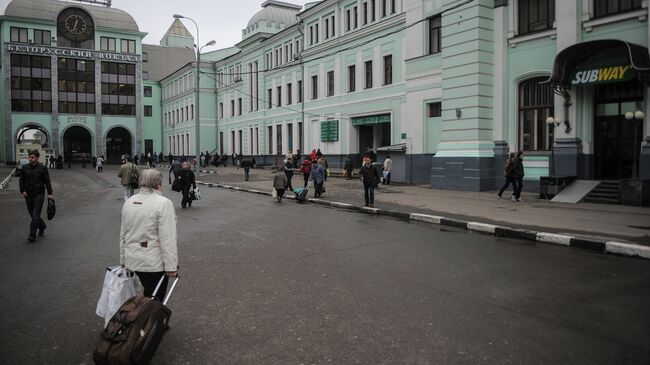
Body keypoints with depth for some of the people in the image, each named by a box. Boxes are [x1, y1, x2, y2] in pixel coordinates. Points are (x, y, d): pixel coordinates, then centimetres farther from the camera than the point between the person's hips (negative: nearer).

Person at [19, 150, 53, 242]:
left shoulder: (42, 168, -3)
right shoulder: (25, 168, 6)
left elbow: (47, 181, -2)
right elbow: (21, 180, 12)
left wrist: (50, 193, -6)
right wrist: (22, 191, -1)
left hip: (39, 194, -4)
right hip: (28, 195, 5)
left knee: (35, 215, -8)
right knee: (32, 214, 12)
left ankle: (32, 235, -5)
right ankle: (42, 226, 36)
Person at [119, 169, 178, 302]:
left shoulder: (129, 202, 6)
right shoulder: (163, 203, -16)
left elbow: (123, 234, 13)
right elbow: (168, 239, -20)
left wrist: (123, 260, 21)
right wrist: (171, 267, -17)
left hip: (133, 260, 7)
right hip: (154, 262, -7)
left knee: (148, 294, 21)